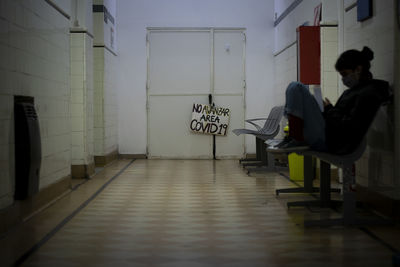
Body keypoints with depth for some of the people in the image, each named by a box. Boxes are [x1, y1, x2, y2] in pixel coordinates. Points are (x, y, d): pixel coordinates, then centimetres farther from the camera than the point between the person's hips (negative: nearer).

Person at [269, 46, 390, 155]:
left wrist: (329, 110, -7)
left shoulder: (368, 94, -13)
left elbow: (349, 128, -20)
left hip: (331, 143, -11)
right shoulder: (355, 90, 18)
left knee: (296, 88, -15)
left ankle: (297, 139, -14)